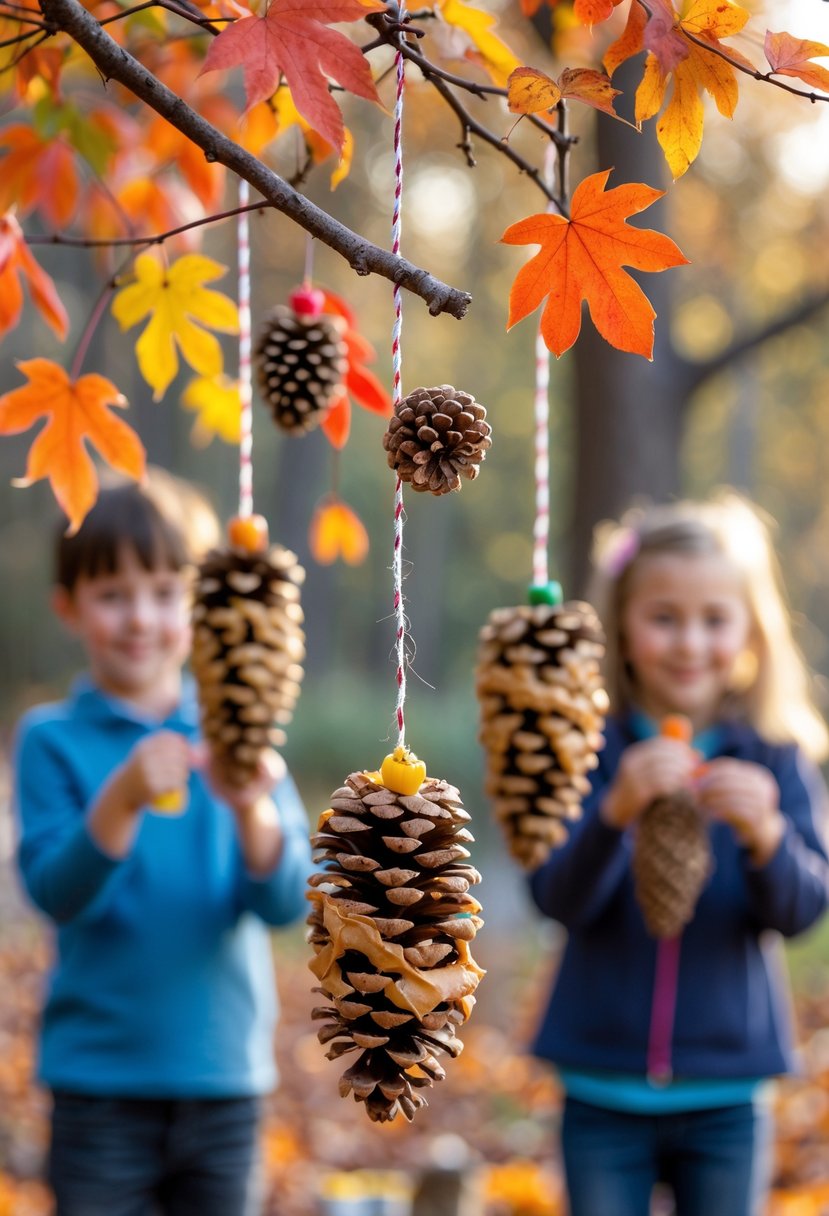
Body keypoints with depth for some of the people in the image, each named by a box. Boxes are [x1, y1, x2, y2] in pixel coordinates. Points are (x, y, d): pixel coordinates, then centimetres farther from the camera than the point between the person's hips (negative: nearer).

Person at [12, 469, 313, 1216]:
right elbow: (54, 892, -15)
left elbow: (287, 901, -6)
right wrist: (123, 800, -31)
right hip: (99, 1078, -2)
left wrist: (252, 810, -26)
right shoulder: (53, 739, -3)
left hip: (223, 1076, 2)